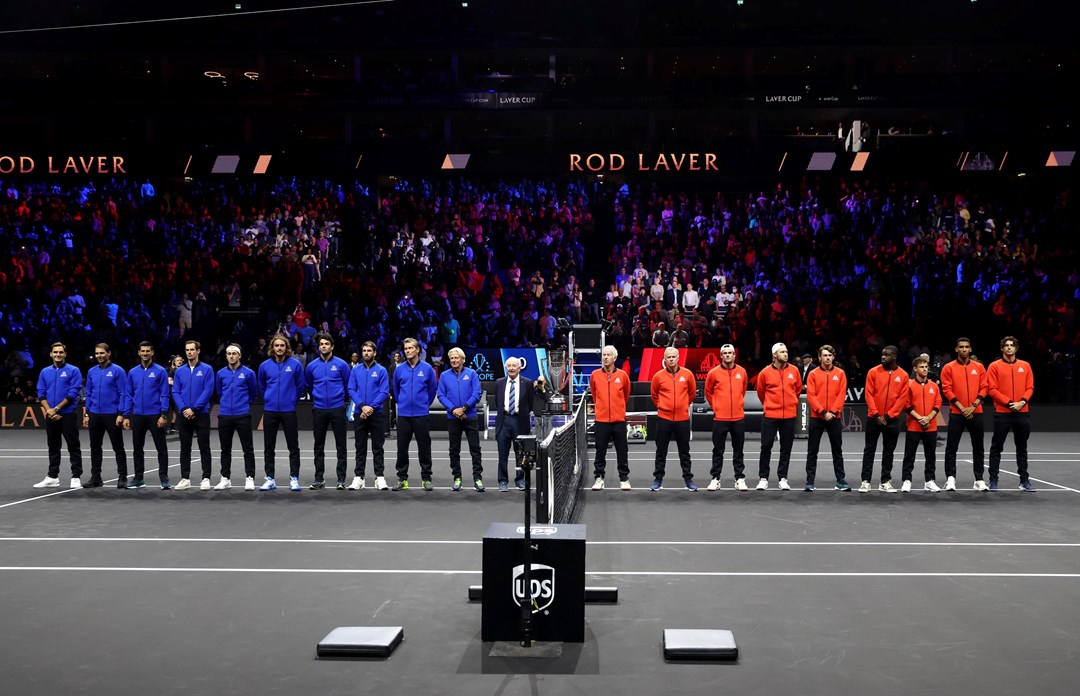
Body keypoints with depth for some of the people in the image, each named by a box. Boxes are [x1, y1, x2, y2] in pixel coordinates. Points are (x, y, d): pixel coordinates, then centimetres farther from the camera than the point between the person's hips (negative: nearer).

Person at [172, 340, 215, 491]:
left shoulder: (207, 369, -2)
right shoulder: (180, 371, 8)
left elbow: (208, 391, -9)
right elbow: (175, 392, 4)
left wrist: (194, 409, -14)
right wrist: (183, 409, -11)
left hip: (201, 414, -3)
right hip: (184, 415, 3)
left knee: (204, 448, 0)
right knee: (184, 448, 7)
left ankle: (206, 478, 5)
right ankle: (185, 478, 14)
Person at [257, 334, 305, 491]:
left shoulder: (295, 364, -5)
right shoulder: (265, 366, 0)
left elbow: (300, 386, 7)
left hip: (289, 410, -2)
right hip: (270, 410, 2)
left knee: (293, 447, 1)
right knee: (269, 447, 7)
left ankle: (294, 479, 8)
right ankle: (270, 479, 16)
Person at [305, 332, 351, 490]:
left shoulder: (341, 364, -3)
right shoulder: (312, 366, 3)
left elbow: (349, 385, 6)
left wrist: (340, 397, 9)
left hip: (338, 409, -2)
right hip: (319, 410, 2)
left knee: (341, 445, 1)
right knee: (319, 446, 8)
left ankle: (341, 479, 6)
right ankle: (319, 478, 16)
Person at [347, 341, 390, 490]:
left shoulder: (381, 370, -1)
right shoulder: (355, 370, 5)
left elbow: (384, 392, -7)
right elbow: (351, 390, 0)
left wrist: (371, 407, -16)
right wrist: (362, 406, -14)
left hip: (377, 414, -2)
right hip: (359, 414, 2)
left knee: (377, 447, 3)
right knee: (360, 447, 8)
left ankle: (380, 477, 7)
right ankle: (359, 477, 13)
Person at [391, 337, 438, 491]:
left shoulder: (427, 368, -2)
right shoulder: (399, 369, 2)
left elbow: (433, 388, 8)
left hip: (422, 415, -1)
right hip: (403, 415, 1)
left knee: (424, 447, 3)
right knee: (402, 448, 5)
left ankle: (426, 478, 12)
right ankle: (402, 478, 14)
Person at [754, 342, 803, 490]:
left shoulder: (794, 370, 1)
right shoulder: (765, 372, -5)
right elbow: (760, 392, 10)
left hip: (789, 416, 2)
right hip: (770, 415, -2)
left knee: (786, 448, 6)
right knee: (766, 446, -1)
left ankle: (783, 478, 15)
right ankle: (763, 478, 9)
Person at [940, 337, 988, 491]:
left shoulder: (979, 367, 8)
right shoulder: (949, 368, 1)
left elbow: (984, 388, 3)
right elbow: (947, 390, -5)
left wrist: (973, 406, -9)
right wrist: (961, 408, -12)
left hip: (976, 413, 2)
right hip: (956, 413, -2)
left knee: (978, 448, 6)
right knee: (951, 447, -2)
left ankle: (979, 479, 13)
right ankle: (950, 478, 4)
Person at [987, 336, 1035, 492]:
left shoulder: (1025, 366, 10)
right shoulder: (995, 366, 0)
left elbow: (1030, 387, 7)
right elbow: (992, 389, -6)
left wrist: (1022, 402, -10)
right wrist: (1009, 403, -14)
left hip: (1022, 413, 3)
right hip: (1002, 413, -3)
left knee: (1022, 448, 10)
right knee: (996, 448, 1)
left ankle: (1024, 480, 17)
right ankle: (993, 480, 7)